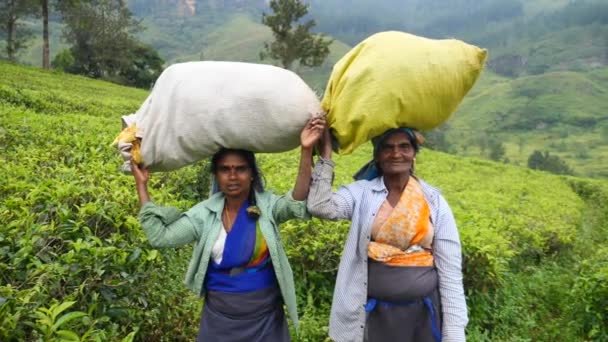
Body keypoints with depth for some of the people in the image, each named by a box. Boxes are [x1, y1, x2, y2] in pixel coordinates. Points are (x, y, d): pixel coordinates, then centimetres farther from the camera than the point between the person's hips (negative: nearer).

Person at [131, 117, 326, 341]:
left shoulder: (267, 205, -9)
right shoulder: (205, 213, -3)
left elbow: (298, 204, -27)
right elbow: (159, 236, -7)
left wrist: (306, 150, -38)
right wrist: (141, 184, -9)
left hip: (264, 315, -1)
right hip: (219, 315, 2)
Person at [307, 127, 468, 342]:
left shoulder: (434, 201, -2)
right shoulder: (361, 192, -3)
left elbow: (450, 272, -2)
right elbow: (320, 207, -22)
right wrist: (326, 149, -19)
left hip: (423, 312, 1)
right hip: (373, 313, 0)